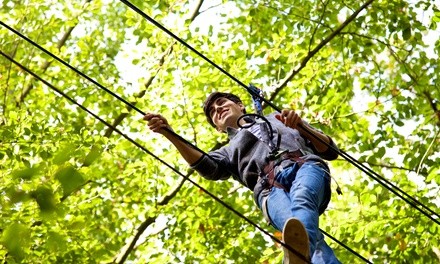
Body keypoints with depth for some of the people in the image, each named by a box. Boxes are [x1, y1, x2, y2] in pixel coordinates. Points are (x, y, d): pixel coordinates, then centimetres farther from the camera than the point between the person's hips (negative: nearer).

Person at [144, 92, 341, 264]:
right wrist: (169, 134, -1)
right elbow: (209, 168, 11)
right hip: (270, 188, 1)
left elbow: (330, 151, 26)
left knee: (301, 201, -40)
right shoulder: (230, 151, 39)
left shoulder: (279, 119, 39)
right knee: (295, 227, -37)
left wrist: (301, 127, 5)